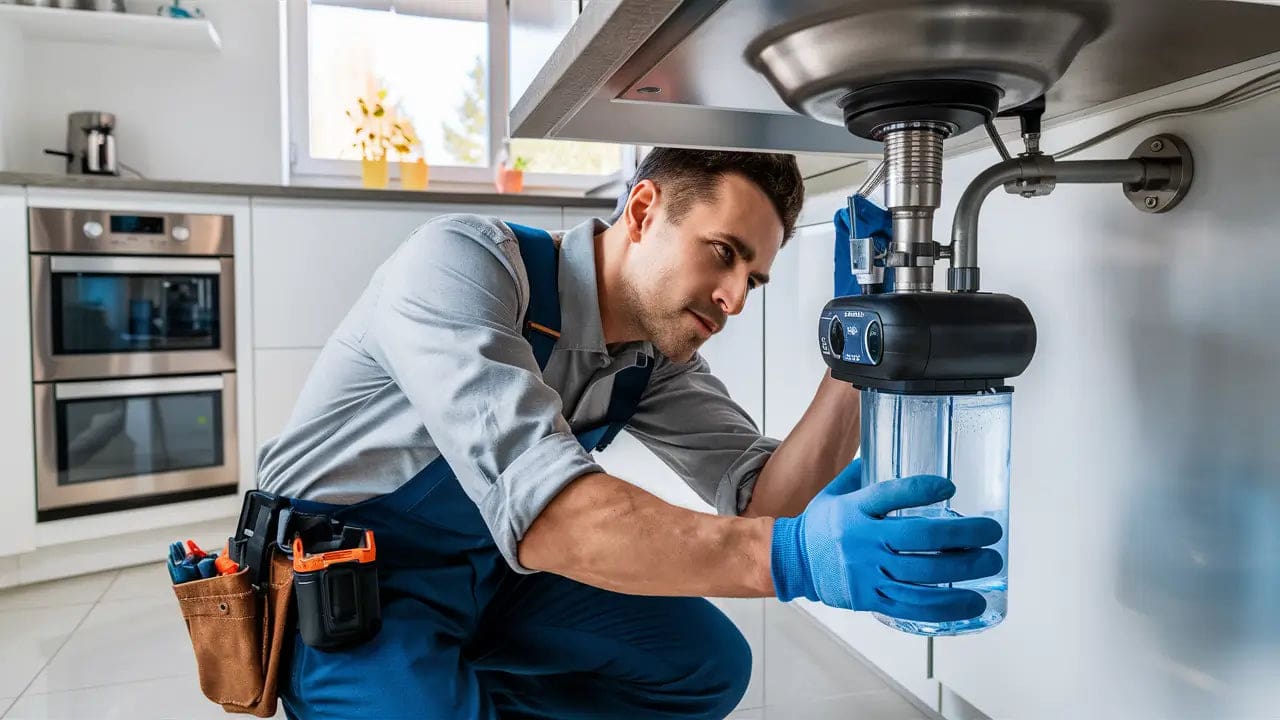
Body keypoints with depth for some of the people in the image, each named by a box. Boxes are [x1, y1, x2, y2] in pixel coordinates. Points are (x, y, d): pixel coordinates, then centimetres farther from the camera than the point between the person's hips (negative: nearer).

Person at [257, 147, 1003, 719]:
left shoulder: (660, 356, -7)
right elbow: (532, 500, -41)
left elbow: (758, 501, -11)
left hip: (491, 569, 6)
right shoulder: (463, 262, -28)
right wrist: (790, 558, -50)